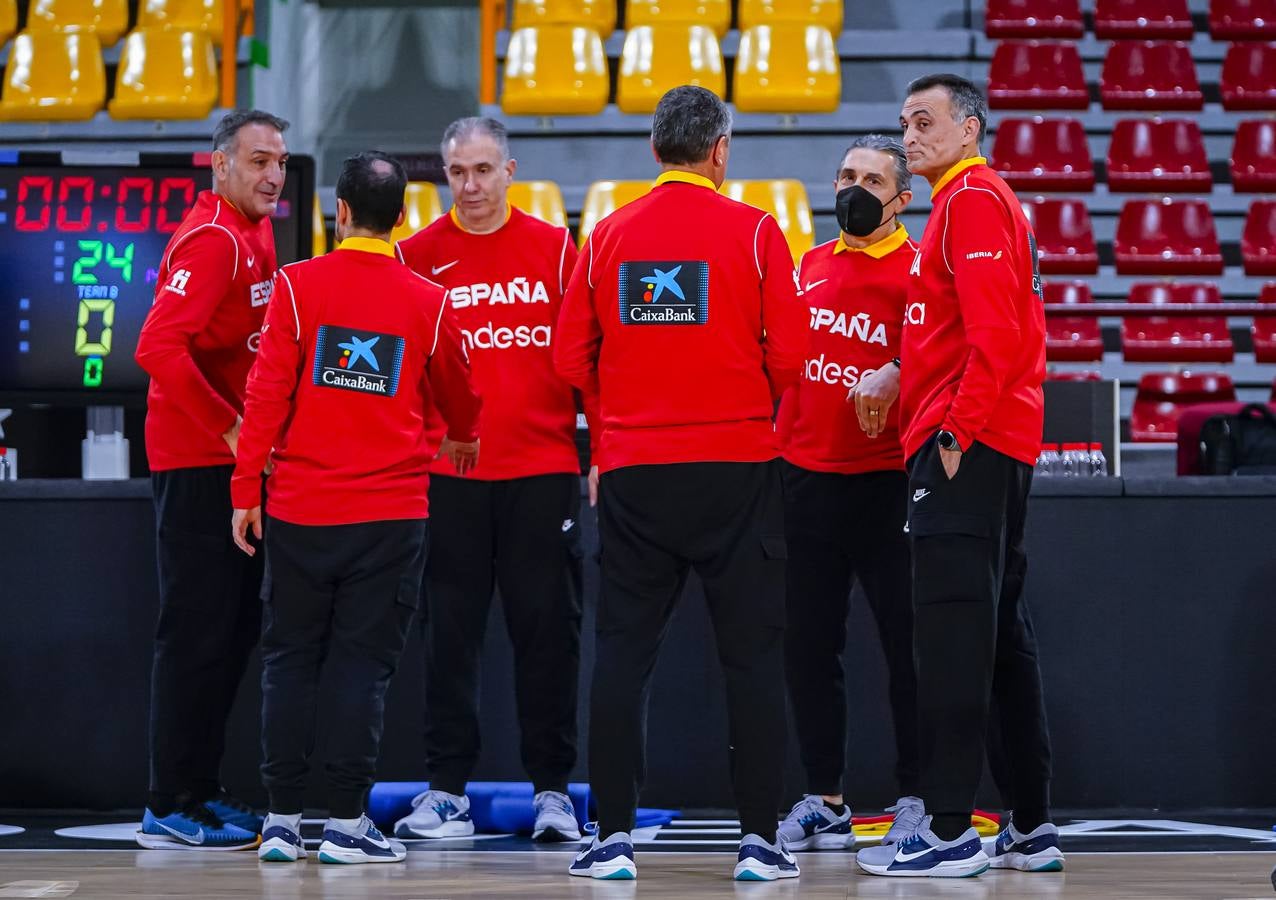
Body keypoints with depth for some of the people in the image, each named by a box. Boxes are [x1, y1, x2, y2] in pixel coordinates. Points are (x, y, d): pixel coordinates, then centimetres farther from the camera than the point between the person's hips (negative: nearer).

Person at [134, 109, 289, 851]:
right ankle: (172, 810, -2)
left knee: (235, 627, 13)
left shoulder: (255, 235, 14)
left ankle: (202, 790, 20)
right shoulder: (212, 241, -15)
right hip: (198, 463, -9)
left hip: (236, 461, 9)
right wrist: (231, 431, -21)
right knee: (200, 630, -7)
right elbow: (159, 348, -24)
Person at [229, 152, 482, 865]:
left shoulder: (298, 285, -4)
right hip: (390, 512, 0)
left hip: (300, 508, 0)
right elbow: (459, 397, 16)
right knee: (364, 665, 3)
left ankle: (283, 820, 9)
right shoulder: (427, 301, 0)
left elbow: (268, 392, -7)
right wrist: (466, 440, 38)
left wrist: (247, 490, -2)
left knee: (291, 660, 9)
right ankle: (346, 823, 2)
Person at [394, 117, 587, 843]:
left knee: (549, 630, 3)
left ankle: (553, 788, 10)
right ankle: (448, 788, 10)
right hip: (449, 474, 0)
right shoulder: (419, 254, 4)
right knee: (450, 634, 3)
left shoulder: (554, 246, 5)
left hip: (544, 470, 0)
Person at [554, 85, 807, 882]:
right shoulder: (752, 232, -5)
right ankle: (760, 839, 2)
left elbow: (573, 359, 4)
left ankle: (615, 837, 5)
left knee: (623, 651, 6)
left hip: (633, 470, 2)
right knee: (752, 653, 3)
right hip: (737, 468, -2)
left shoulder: (608, 235, 4)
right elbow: (790, 355, -8)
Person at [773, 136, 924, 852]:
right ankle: (824, 801, 16)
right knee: (808, 645, 8)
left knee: (907, 643, -1)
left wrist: (891, 376, -34)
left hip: (886, 482, -6)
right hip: (804, 476, 6)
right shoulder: (811, 266, 16)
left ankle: (918, 797, 6)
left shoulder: (918, 268, -3)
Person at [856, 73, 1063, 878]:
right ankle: (1032, 828, 14)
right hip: (1002, 447, 11)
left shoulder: (972, 199, -9)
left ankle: (952, 833, -14)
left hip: (965, 447, -11)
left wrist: (958, 428, -20)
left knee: (952, 632, -12)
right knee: (1003, 633, 11)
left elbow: (994, 330, -19)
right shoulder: (988, 199, 22)